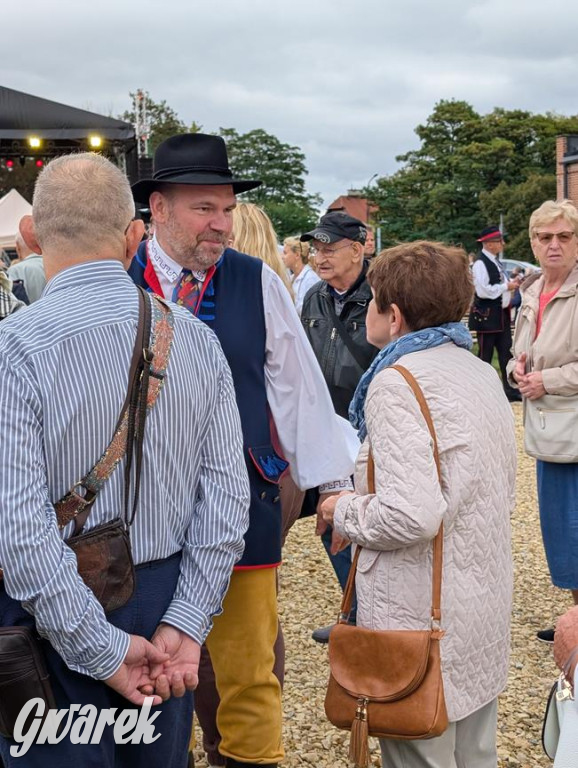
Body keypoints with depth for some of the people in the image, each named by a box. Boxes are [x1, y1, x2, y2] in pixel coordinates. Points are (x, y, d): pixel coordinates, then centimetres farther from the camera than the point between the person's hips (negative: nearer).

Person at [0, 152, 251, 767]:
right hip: (165, 597, 4)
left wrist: (101, 649, -14)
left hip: (54, 622, -4)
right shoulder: (195, 337, -4)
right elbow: (227, 493, -6)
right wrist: (186, 623, -4)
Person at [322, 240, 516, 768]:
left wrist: (343, 512, -9)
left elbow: (410, 516, -27)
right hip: (487, 608, 8)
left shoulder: (397, 382, -18)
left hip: (425, 623, -8)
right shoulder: (482, 373, 8)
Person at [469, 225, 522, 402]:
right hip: (486, 316, -9)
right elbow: (483, 291, -24)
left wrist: (512, 283, 4)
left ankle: (511, 389, 18)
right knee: (485, 355, 2)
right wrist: (507, 286, -17)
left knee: (506, 353, 11)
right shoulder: (480, 263, -17)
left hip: (501, 314, 9)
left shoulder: (495, 261, 12)